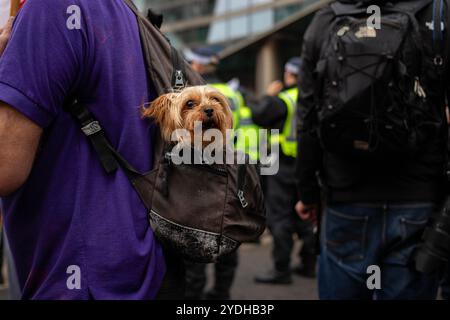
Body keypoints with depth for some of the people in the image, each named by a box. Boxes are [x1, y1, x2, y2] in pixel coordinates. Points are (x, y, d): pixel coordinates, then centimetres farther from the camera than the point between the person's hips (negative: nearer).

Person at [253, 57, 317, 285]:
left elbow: (258, 116, -8)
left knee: (279, 218, -3)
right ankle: (308, 264, 22)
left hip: (285, 164, -7)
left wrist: (269, 95, 5)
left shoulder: (285, 99, -12)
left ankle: (281, 269, -4)